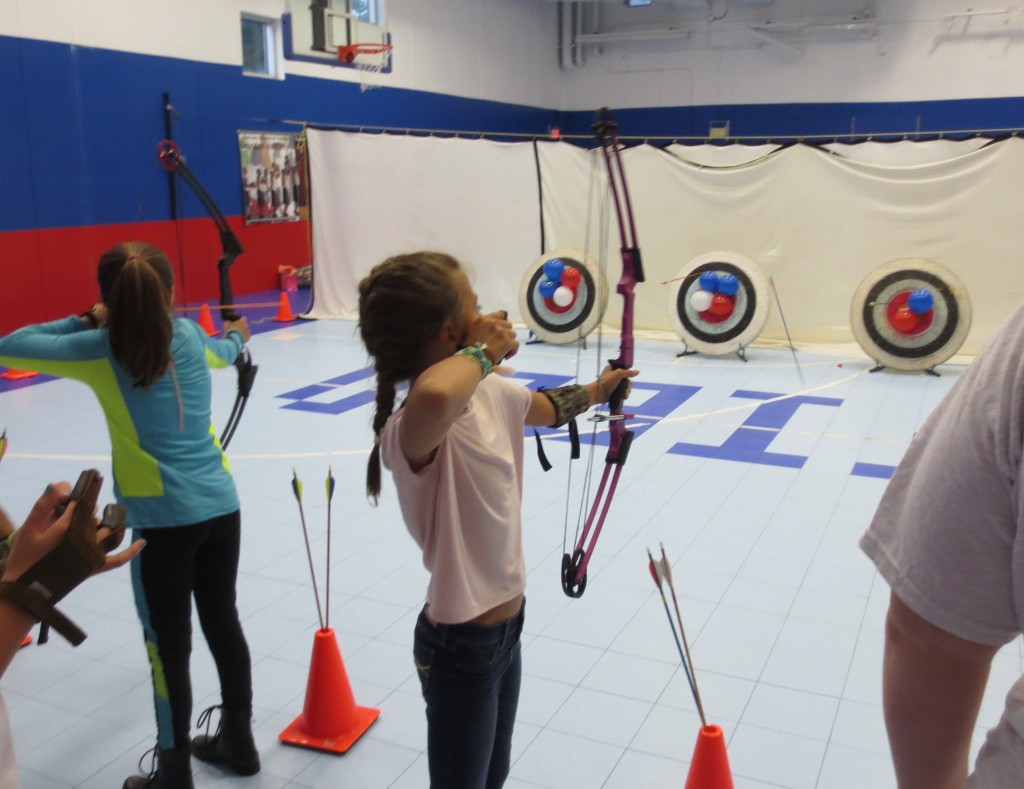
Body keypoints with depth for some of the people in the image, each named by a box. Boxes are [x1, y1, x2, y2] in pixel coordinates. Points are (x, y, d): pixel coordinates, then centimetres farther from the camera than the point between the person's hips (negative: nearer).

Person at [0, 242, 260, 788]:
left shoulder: (99, 349, -8)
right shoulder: (189, 337, 5)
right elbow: (223, 351, 29)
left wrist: (84, 322, 10)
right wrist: (238, 334, 52)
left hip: (163, 521, -5)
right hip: (220, 507, 5)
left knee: (169, 646, 7)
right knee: (223, 623, 18)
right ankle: (238, 740, 34)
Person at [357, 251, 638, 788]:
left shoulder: (491, 392, -4)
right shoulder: (413, 432, -32)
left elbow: (548, 407, 20)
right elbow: (435, 397, -58)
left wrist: (596, 391, 39)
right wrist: (482, 351, -36)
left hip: (507, 626, 8)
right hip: (460, 647, -8)